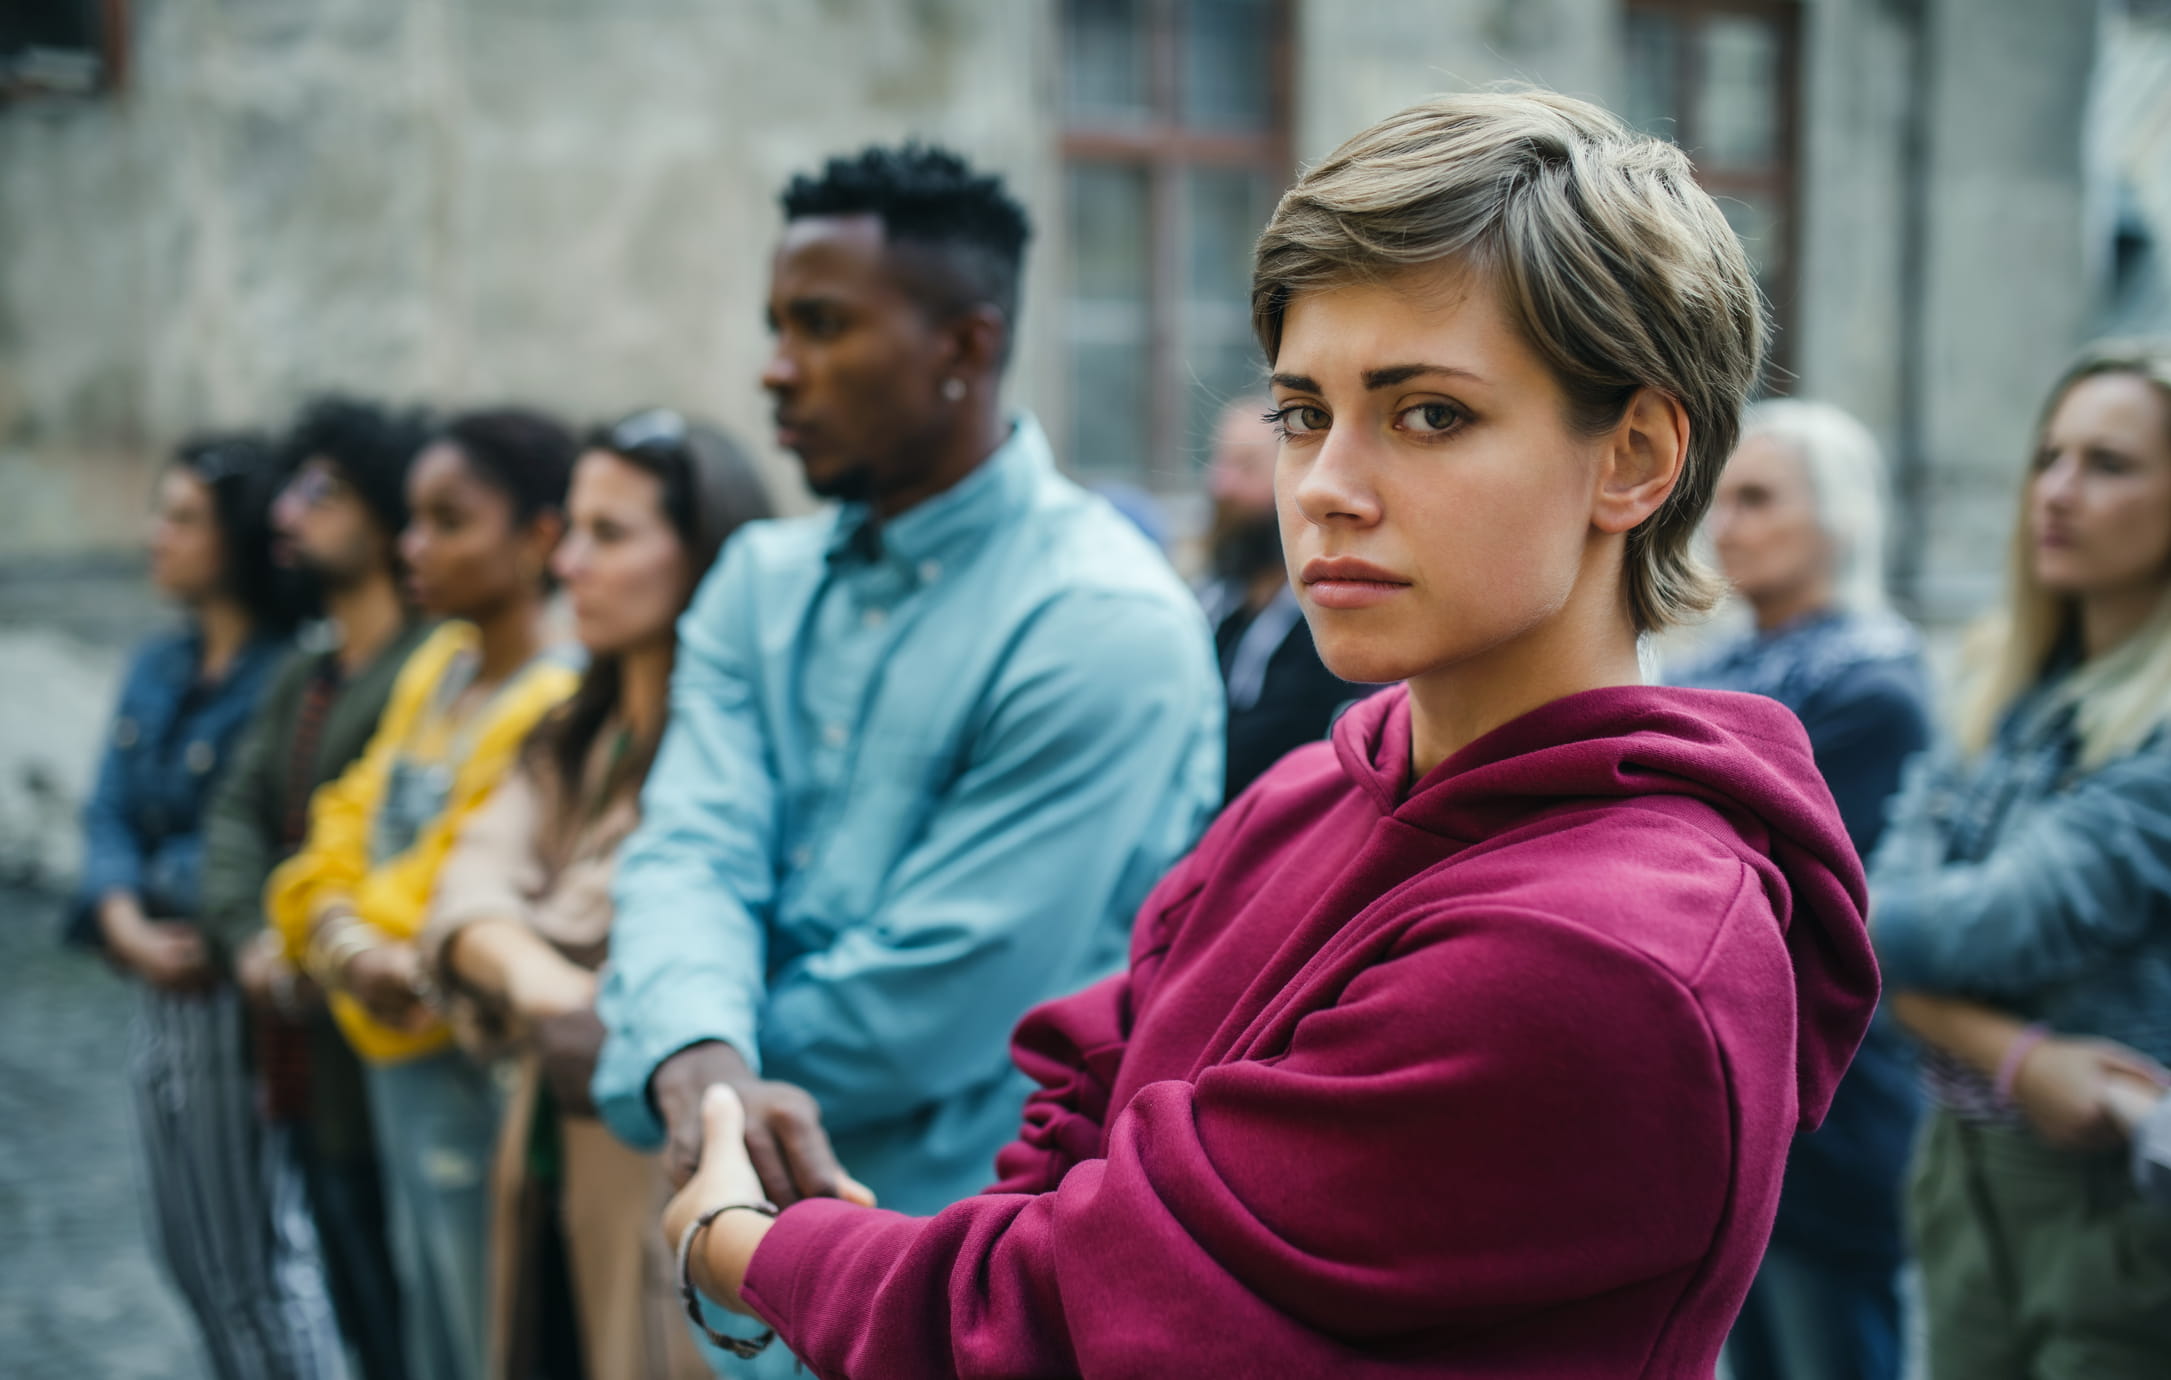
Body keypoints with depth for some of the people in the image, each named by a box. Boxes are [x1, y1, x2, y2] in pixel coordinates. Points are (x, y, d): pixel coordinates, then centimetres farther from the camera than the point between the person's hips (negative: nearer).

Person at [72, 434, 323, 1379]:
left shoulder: (292, 674, -15)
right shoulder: (157, 670, 12)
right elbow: (110, 816, 6)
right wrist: (127, 925, -10)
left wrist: (210, 940, -17)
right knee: (191, 1251, 17)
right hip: (161, 988, 8)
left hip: (243, 988, -8)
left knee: (254, 1264, -2)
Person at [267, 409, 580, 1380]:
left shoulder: (557, 710, -18)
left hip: (467, 1063, -8)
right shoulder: (436, 666, 8)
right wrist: (339, 927, -8)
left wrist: (352, 937, -9)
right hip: (394, 1055, 8)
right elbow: (353, 819, 9)